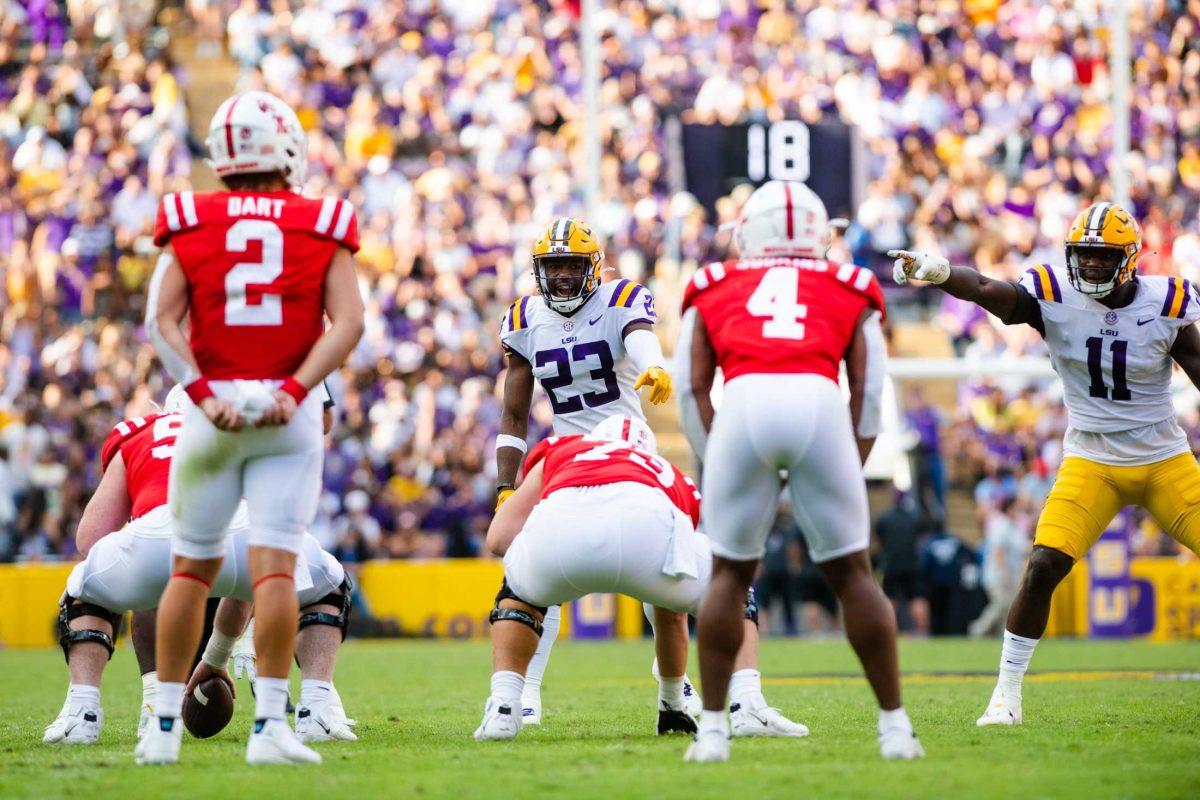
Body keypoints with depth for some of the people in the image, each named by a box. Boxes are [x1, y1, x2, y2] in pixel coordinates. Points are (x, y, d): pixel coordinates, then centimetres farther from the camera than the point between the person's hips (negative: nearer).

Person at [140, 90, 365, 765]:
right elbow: (347, 322, -7)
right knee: (275, 565, -5)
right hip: (289, 414, -1)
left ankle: (165, 727, 13)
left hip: (214, 409, 1)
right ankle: (269, 726, -11)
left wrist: (205, 396, -11)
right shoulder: (323, 227, 4)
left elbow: (162, 319, -5)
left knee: (192, 567, 11)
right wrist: (295, 390, -13)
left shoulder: (191, 223, 6)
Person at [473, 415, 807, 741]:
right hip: (644, 527, 0)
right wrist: (672, 702, 63)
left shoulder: (558, 452, 42)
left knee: (518, 592, 37)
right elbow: (672, 614, 51)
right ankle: (747, 707, 12)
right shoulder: (670, 478, 44)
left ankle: (502, 710, 19)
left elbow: (498, 539, 32)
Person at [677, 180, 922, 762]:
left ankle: (712, 729, 10)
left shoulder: (712, 292, 30)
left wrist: (715, 468, 22)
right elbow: (869, 393, 19)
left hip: (744, 405, 0)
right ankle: (894, 725, 12)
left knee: (730, 573, 14)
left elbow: (693, 389, 19)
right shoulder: (851, 292, 30)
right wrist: (852, 473, 23)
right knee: (851, 573, 12)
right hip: (819, 404, 0)